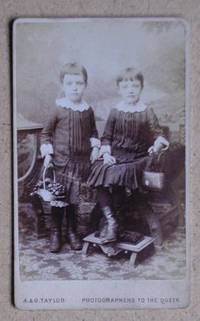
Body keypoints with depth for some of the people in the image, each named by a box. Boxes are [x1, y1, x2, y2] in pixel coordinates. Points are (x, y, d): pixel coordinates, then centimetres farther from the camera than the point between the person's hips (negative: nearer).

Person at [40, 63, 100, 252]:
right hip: (61, 160, -2)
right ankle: (55, 233, 17)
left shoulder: (87, 110, 5)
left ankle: (72, 232, 22)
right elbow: (46, 132, 4)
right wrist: (47, 153, -5)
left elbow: (93, 132, 19)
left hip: (82, 161, 2)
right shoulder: (59, 109, -4)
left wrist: (95, 147, 5)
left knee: (75, 198, 7)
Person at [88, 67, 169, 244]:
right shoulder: (115, 112, 9)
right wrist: (106, 153, -4)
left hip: (137, 158, -3)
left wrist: (157, 145, -17)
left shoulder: (147, 112, 4)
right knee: (101, 178, -24)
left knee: (117, 176, -30)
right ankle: (111, 222, -20)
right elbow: (106, 136, 12)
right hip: (116, 155, 3)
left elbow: (159, 134, 5)